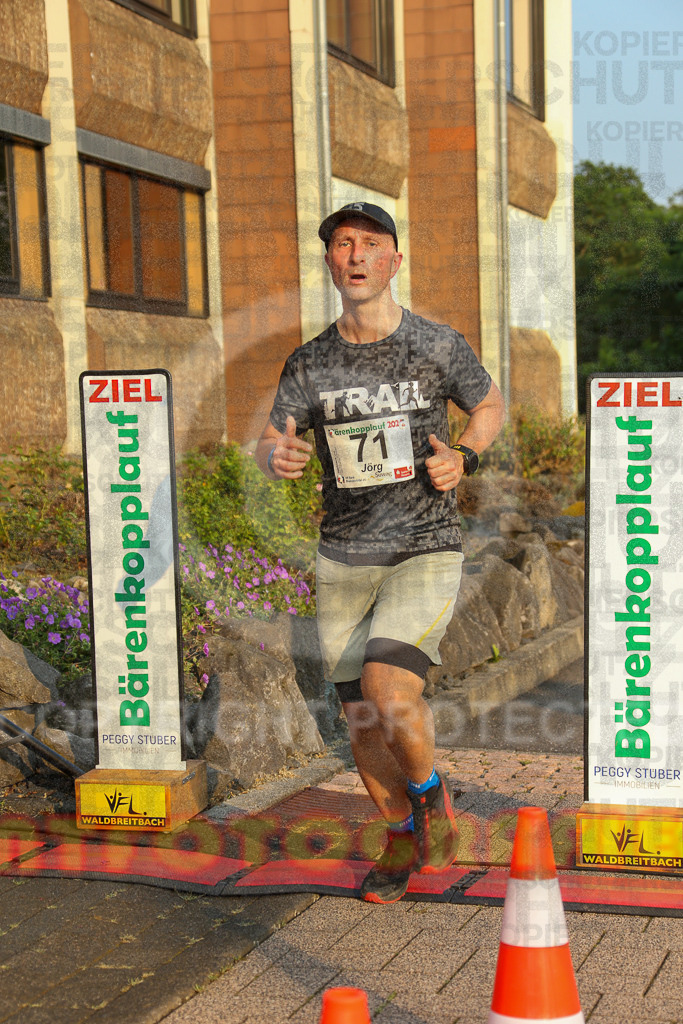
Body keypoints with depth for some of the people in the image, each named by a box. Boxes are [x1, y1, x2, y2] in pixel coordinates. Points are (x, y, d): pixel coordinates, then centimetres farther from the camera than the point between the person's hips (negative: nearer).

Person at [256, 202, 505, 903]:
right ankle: (402, 837, 32)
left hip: (426, 554, -3)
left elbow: (491, 405, 14)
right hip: (343, 562, 3)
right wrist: (277, 456, -23)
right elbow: (269, 447, 2)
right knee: (361, 723, 8)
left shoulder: (439, 346, -3)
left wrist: (462, 456, -6)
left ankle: (429, 791, 8)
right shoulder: (309, 364, 2)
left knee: (387, 692, -23)